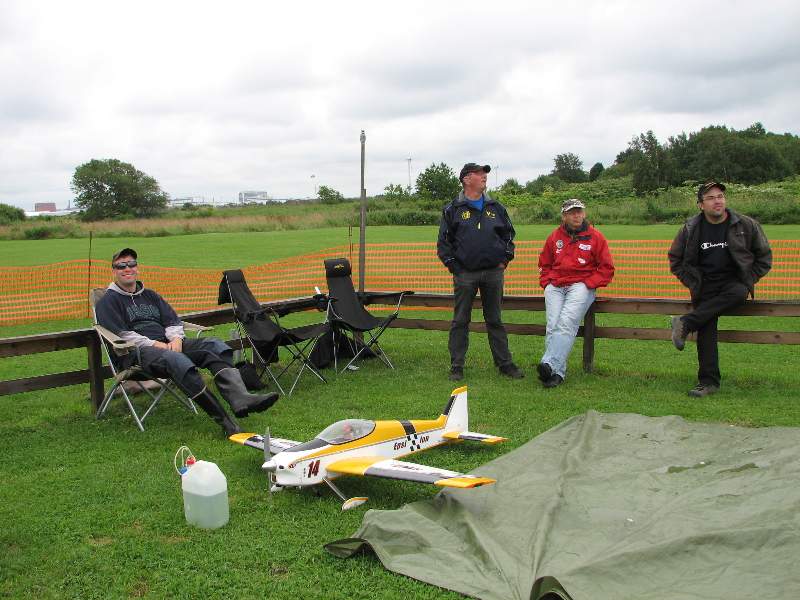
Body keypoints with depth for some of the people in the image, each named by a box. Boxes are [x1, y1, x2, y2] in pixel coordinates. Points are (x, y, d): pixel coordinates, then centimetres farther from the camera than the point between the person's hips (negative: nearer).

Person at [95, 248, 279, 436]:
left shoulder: (150, 295, 30)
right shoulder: (108, 302, 11)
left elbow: (173, 322, 22)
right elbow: (121, 335, -4)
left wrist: (176, 339, -2)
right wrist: (154, 344, -13)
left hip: (167, 344, 7)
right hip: (137, 352, -6)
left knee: (214, 345, -19)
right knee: (177, 360, -39)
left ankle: (240, 399, -42)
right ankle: (225, 422, -47)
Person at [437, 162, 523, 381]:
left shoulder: (496, 208, 12)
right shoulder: (452, 210, 2)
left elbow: (508, 234, 18)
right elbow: (443, 241, 2)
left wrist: (505, 259, 8)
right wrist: (453, 265, -4)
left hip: (494, 273, 3)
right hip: (465, 274, -2)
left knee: (495, 320, 10)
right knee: (460, 322, 3)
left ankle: (504, 363, 17)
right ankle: (456, 367, 10)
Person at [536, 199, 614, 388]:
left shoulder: (595, 237, 7)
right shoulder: (554, 237, 14)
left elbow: (606, 268, 7)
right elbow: (544, 264, 26)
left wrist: (587, 284, -5)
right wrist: (547, 282, 7)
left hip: (582, 286, -3)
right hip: (555, 287, 3)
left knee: (567, 322, -25)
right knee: (553, 325, -18)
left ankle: (550, 363, -37)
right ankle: (558, 372, -23)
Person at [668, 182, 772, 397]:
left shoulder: (747, 225, 1)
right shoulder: (690, 228, 2)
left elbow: (764, 257, 11)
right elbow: (675, 259, 14)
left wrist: (747, 282, 0)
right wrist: (692, 283, 3)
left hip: (734, 282, -1)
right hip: (705, 286, 1)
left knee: (738, 293, -36)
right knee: (706, 329, -14)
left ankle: (686, 323, -31)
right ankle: (709, 381, -8)